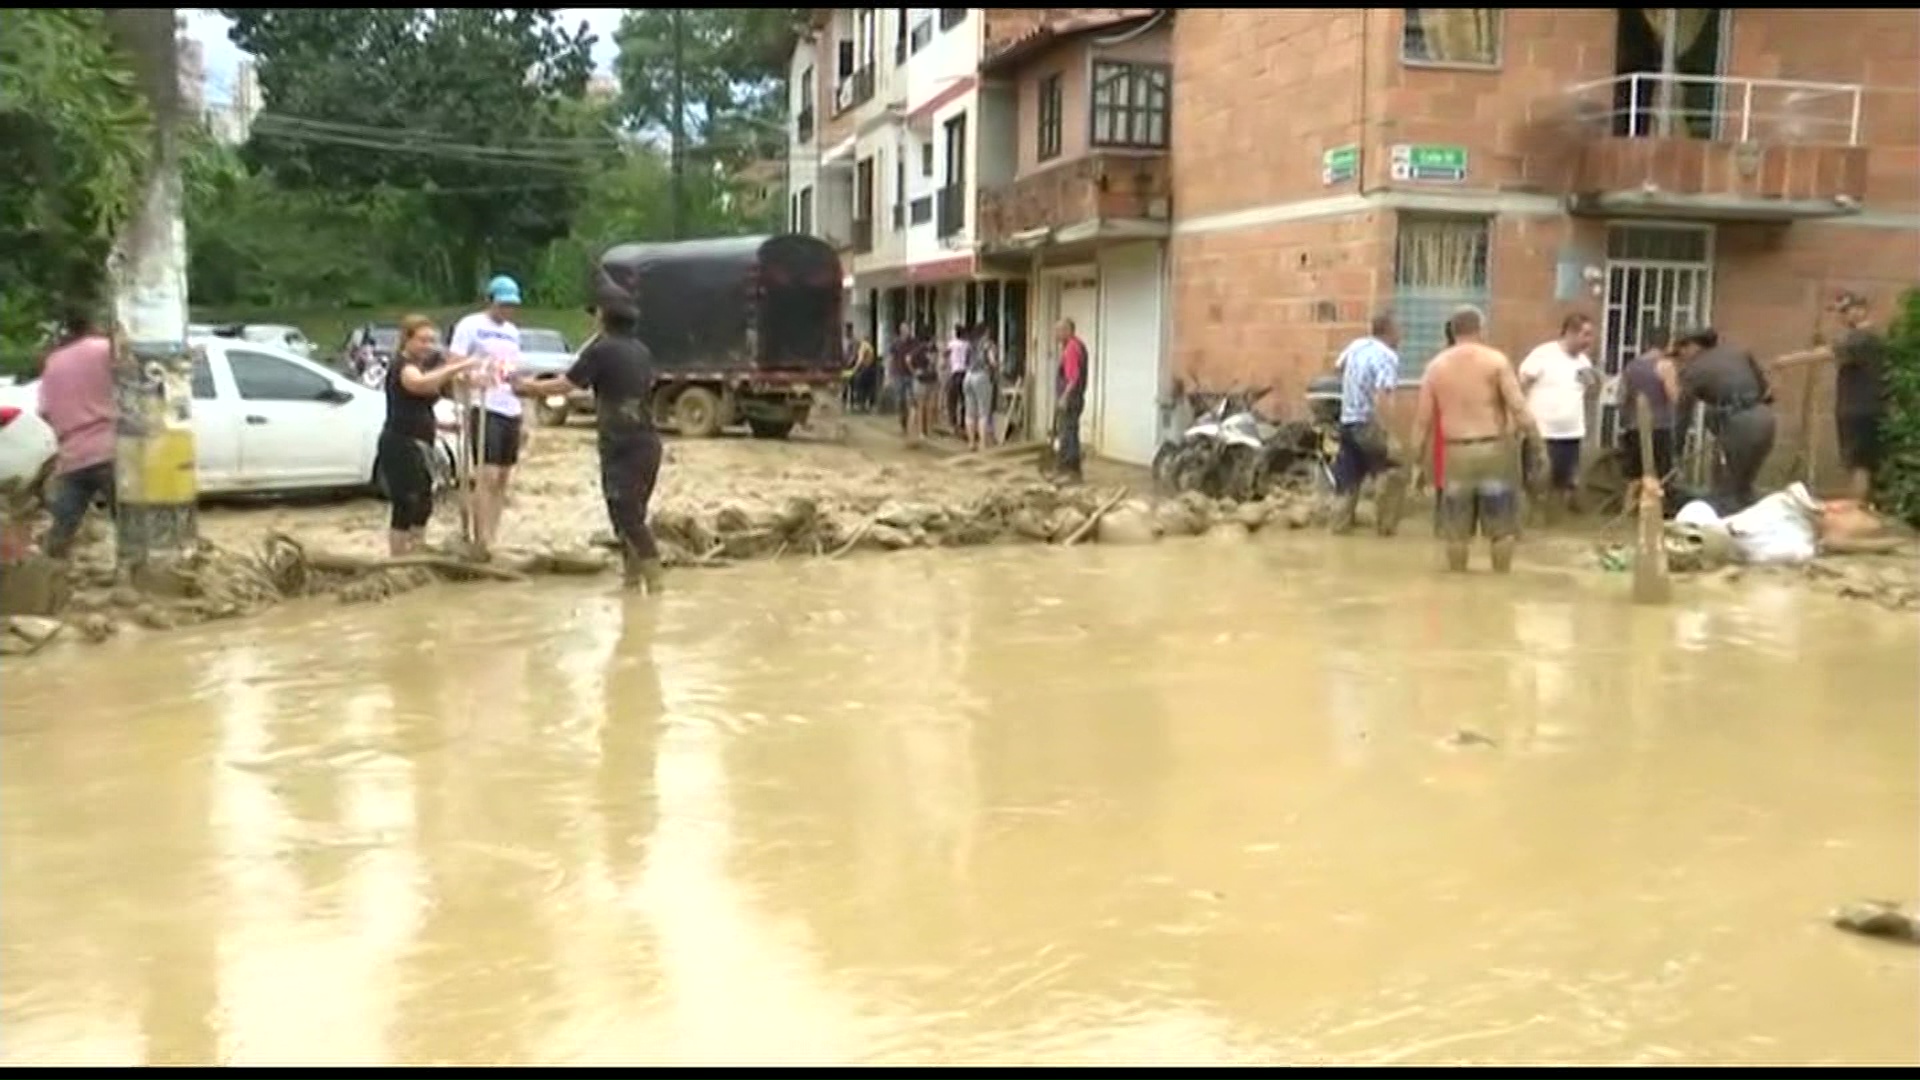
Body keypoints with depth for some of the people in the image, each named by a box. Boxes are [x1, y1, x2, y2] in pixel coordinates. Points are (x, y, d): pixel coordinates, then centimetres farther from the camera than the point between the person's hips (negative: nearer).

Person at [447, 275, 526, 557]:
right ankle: (480, 544, -12)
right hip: (485, 409, -7)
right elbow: (453, 367, -10)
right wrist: (474, 376, -29)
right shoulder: (470, 326, -3)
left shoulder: (513, 332, 18)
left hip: (511, 410, 7)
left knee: (503, 478, 6)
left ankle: (492, 541, 10)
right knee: (488, 477, -13)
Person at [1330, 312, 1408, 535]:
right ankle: (1386, 525, 2)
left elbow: (1339, 366, 27)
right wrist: (1385, 435, -29)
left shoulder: (1356, 345, 5)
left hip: (1347, 421, 8)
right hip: (1367, 425, -8)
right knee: (1394, 474, 2)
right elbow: (1380, 398, -29)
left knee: (1348, 475, 17)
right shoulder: (1388, 357, -18)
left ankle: (1341, 522, 19)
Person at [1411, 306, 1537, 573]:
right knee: (1502, 525, 10)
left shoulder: (1436, 365, 6)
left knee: (1456, 529, 11)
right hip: (1493, 449, -2)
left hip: (1456, 452, 2)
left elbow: (1422, 420, 5)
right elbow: (1518, 407, -11)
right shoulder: (1496, 359, -2)